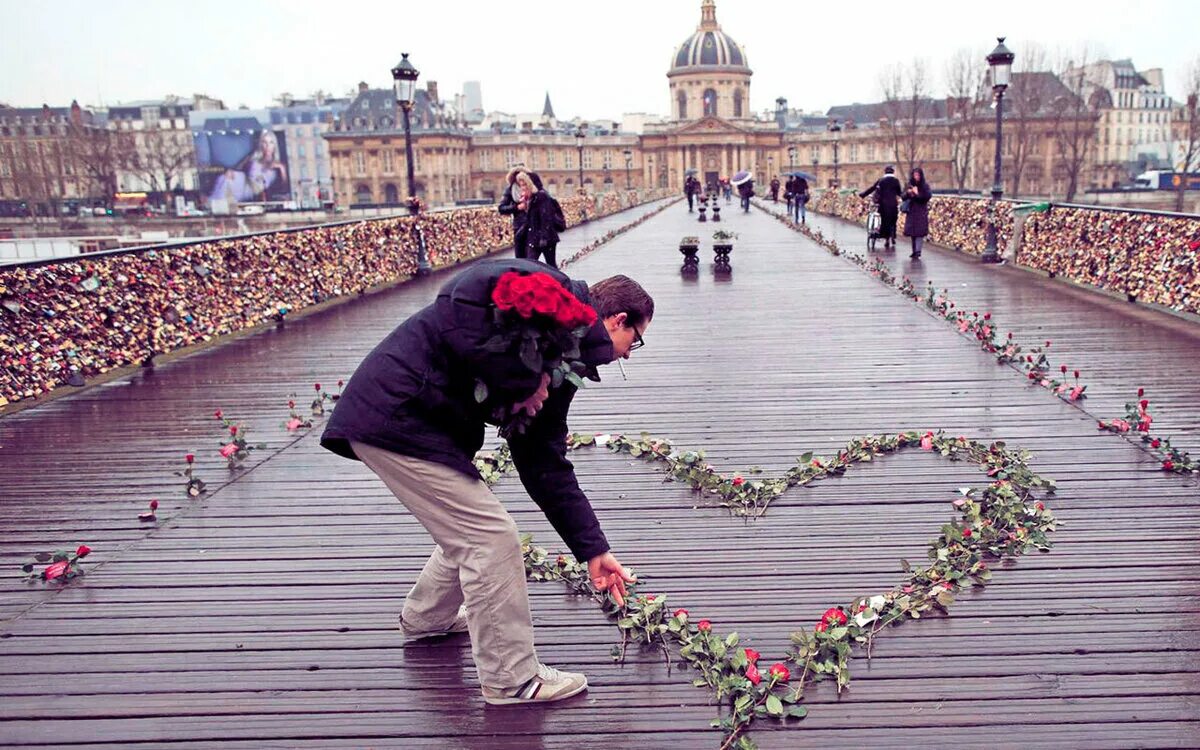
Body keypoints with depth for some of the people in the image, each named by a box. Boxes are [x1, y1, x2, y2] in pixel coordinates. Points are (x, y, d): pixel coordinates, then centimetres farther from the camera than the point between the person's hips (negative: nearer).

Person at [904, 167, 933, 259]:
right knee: (912, 231, 7)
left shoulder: (925, 185, -3)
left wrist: (917, 194, -18)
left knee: (919, 232, -10)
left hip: (921, 211, -4)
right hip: (911, 211, 4)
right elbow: (904, 197, 6)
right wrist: (908, 193, -14)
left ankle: (918, 252, -15)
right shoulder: (910, 185, 6)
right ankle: (914, 251, 18)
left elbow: (928, 196, -13)